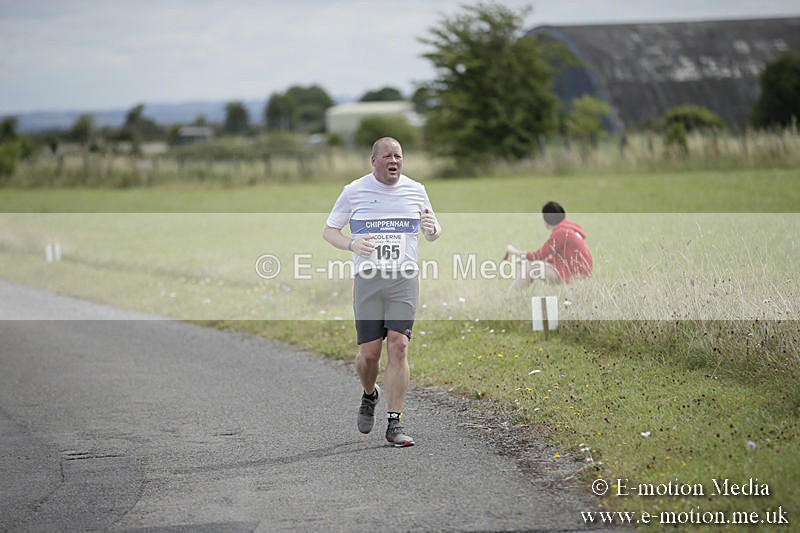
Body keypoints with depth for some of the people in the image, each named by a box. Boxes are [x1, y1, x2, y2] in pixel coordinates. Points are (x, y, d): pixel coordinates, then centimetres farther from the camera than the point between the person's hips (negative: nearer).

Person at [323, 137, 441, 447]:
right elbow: (328, 230, 10)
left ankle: (394, 424, -7)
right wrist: (352, 244, -11)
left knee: (398, 348, -12)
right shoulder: (354, 191, 3)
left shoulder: (415, 190, 9)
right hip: (367, 279, 0)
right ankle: (369, 395, 33)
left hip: (404, 279, 1)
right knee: (369, 353, -1)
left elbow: (432, 234, 19)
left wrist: (432, 228, -7)